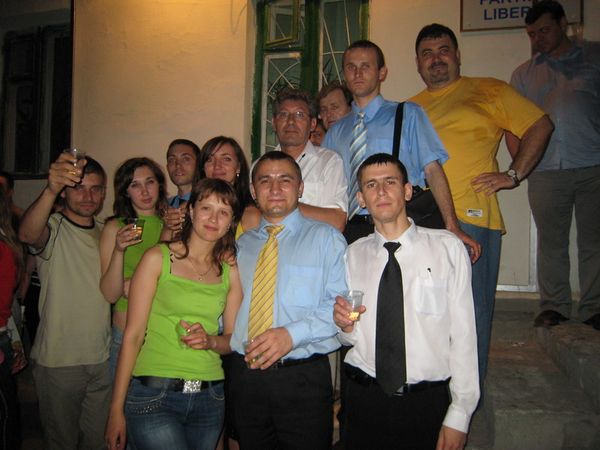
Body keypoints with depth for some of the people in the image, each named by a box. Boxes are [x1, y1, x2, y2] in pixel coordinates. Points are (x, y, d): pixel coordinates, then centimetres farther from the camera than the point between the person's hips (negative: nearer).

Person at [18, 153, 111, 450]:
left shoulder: (105, 233, 8)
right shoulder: (53, 228, -11)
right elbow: (27, 234, -36)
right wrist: (50, 189, -53)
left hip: (102, 359, 5)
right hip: (58, 360, -5)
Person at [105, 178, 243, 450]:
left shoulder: (230, 271, 7)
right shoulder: (158, 258, -2)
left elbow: (233, 340, 11)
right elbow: (133, 335, -5)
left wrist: (210, 341, -12)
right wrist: (116, 409, -7)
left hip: (209, 398, 4)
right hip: (153, 396, -4)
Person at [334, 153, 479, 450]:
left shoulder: (448, 248, -6)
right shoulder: (354, 255, 4)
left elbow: (463, 334, -7)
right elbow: (353, 337, 11)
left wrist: (460, 414, -8)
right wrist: (346, 326, -11)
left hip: (427, 403, -2)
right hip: (365, 400, 2)